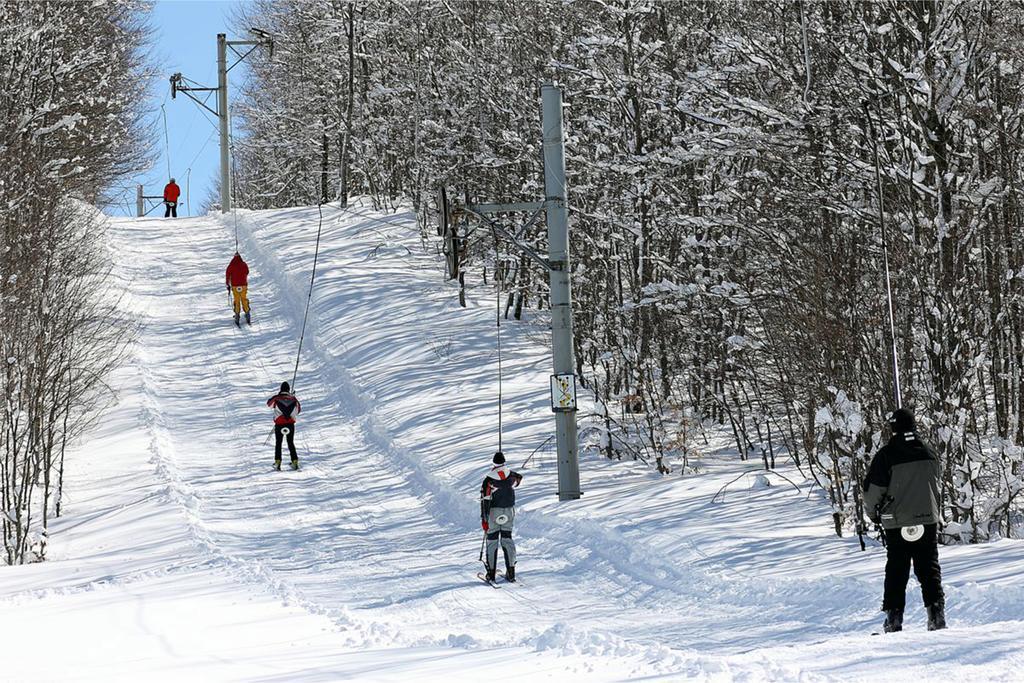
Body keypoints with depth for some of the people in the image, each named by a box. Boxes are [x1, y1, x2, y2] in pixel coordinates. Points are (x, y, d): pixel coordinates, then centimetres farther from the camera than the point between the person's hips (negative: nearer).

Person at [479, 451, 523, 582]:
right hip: (509, 511, 3)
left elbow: (485, 501, -16)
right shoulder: (511, 476, -4)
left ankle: (491, 573, 4)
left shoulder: (488, 480, -14)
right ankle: (511, 572, 7)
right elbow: (519, 478, 23)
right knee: (507, 539, 11)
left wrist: (484, 520, -13)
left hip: (494, 513, -3)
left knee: (492, 541, 4)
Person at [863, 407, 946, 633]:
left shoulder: (885, 456, -13)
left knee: (896, 571, 6)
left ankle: (894, 617, 4)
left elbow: (872, 490, -9)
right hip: (928, 519, 2)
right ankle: (936, 612, -2)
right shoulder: (929, 454, -1)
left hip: (896, 523, -2)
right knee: (929, 569, 7)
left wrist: (875, 514, 9)